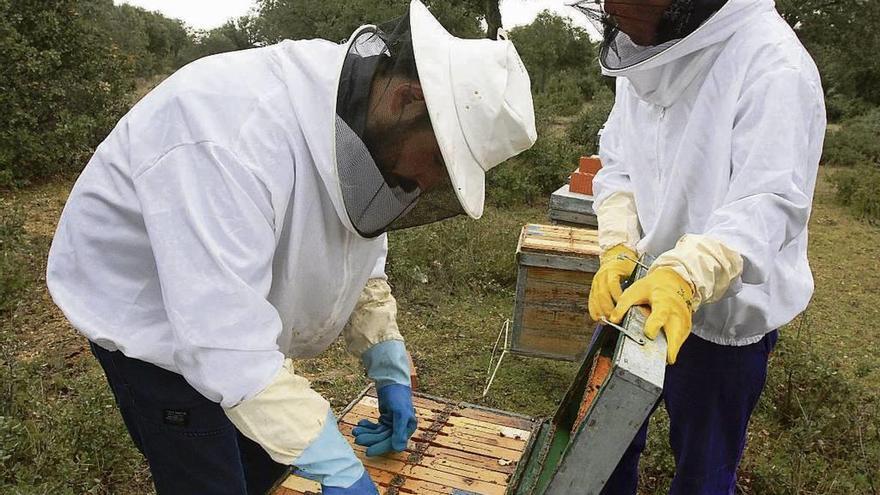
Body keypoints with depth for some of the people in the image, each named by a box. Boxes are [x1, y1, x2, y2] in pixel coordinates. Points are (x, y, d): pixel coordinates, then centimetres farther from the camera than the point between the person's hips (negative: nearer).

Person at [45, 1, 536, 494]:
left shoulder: (360, 121, -11)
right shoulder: (235, 134, -39)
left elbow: (359, 254, 0)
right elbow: (227, 336, -40)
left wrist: (391, 370, -6)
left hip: (241, 308, 7)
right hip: (147, 316, -7)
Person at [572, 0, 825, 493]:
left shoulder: (773, 63, -21)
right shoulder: (641, 56, 2)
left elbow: (769, 202, -26)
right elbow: (617, 164, 5)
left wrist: (684, 275, -41)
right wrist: (618, 251, -11)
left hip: (725, 315, -6)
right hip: (644, 290, 7)